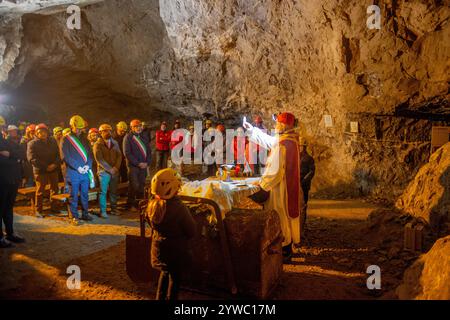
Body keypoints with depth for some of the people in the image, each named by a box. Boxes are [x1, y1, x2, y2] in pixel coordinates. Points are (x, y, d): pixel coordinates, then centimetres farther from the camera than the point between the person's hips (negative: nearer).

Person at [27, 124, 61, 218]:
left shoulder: (53, 142, 8)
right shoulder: (33, 144, -4)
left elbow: (59, 154, 5)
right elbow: (32, 158, -13)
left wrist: (55, 164, -15)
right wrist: (45, 167, -17)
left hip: (53, 170, 4)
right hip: (40, 171, -4)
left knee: (55, 189, 10)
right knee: (40, 191, -1)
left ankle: (54, 207, 23)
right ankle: (38, 210, 10)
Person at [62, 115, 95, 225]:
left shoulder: (84, 139, 14)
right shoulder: (66, 139, -2)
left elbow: (90, 153, 11)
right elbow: (66, 156, -9)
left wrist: (88, 165, -6)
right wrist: (78, 167, -14)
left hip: (85, 172, 5)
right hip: (73, 172, -5)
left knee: (85, 194, 11)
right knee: (74, 196, 1)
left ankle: (85, 214, 22)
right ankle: (74, 216, 8)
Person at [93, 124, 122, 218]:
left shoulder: (115, 143, 13)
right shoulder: (98, 145, -1)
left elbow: (119, 155, 8)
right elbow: (99, 159, -10)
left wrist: (116, 167, -7)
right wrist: (109, 169, -13)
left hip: (115, 171, 4)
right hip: (104, 171, -4)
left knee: (114, 191, 8)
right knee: (103, 192, -4)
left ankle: (114, 209, 18)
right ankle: (102, 211, 1)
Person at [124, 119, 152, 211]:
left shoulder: (143, 137, 13)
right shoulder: (128, 137, -4)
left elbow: (149, 151, 13)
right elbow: (127, 153, -11)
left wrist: (147, 162, -3)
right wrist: (138, 163, -13)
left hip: (144, 165, 5)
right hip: (133, 166, -5)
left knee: (142, 185, 8)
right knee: (134, 186, -2)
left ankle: (140, 203, 18)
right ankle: (131, 204, 10)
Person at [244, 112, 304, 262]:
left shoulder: (283, 143, -23)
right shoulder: (289, 139, 8)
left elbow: (276, 168, -24)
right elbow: (268, 140, 22)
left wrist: (263, 183, -14)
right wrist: (251, 129, 24)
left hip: (280, 186, -10)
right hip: (288, 186, 10)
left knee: (281, 219, 1)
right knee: (286, 217, 17)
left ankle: (285, 252, 11)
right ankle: (287, 248, 28)